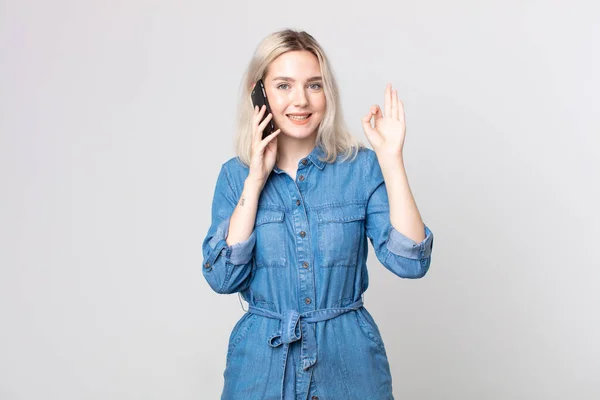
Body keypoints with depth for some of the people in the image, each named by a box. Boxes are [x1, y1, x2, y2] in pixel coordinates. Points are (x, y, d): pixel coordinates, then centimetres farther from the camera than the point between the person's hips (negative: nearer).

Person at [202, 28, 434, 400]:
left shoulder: (362, 166, -5)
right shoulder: (235, 174, -1)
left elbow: (410, 262, -15)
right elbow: (222, 278, -11)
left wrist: (391, 157, -18)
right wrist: (256, 180, -14)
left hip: (350, 359, 0)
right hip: (262, 359, 1)